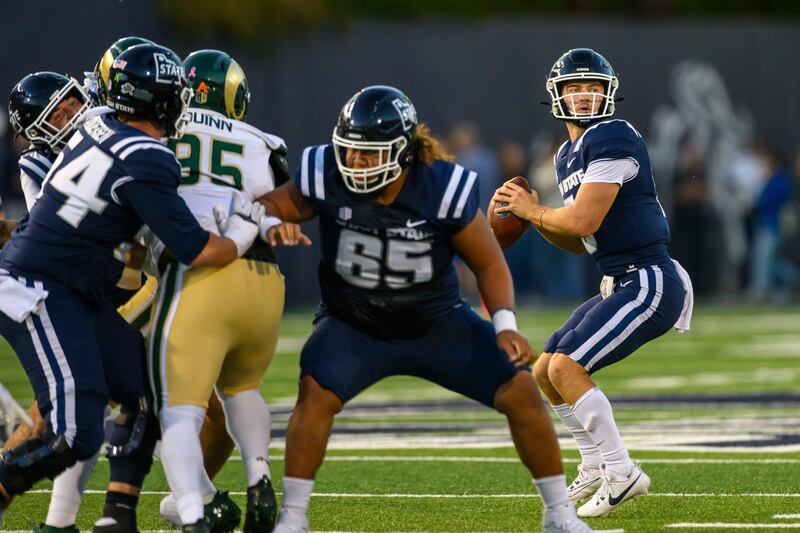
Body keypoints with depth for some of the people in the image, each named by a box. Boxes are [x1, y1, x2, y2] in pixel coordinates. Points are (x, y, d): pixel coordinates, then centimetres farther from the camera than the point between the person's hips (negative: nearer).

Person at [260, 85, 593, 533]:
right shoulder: (327, 177, -19)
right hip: (355, 326, 0)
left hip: (438, 325, 0)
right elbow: (272, 207, -2)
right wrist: (271, 225, -27)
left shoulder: (444, 189, -21)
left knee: (520, 390, -10)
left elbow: (489, 262, -9)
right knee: (317, 391, -29)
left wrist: (504, 325, -22)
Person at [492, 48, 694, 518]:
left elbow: (584, 221, -22)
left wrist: (532, 211, -5)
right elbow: (580, 242, 20)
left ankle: (622, 474, -11)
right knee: (545, 374, 14)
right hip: (620, 285, 10)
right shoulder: (568, 155, 15)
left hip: (649, 282, -10)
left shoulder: (613, 139, -14)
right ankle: (595, 469, 27)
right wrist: (535, 216, 4)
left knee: (566, 367, -18)